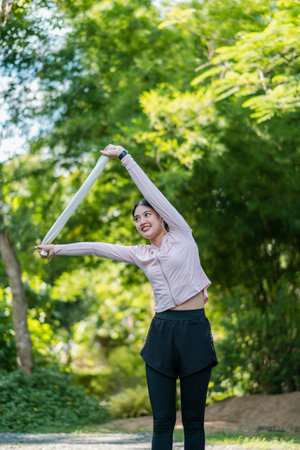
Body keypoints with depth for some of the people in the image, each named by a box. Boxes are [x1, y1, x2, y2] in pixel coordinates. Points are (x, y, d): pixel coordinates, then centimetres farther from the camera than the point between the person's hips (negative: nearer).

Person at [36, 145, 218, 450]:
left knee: (193, 420, 0)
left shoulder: (181, 235, 5)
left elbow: (151, 192, 2)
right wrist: (59, 248, 23)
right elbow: (97, 248, 21)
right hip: (162, 330, 3)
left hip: (194, 329, -3)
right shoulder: (140, 255, 15)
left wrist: (125, 157, 4)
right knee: (162, 421, -2)